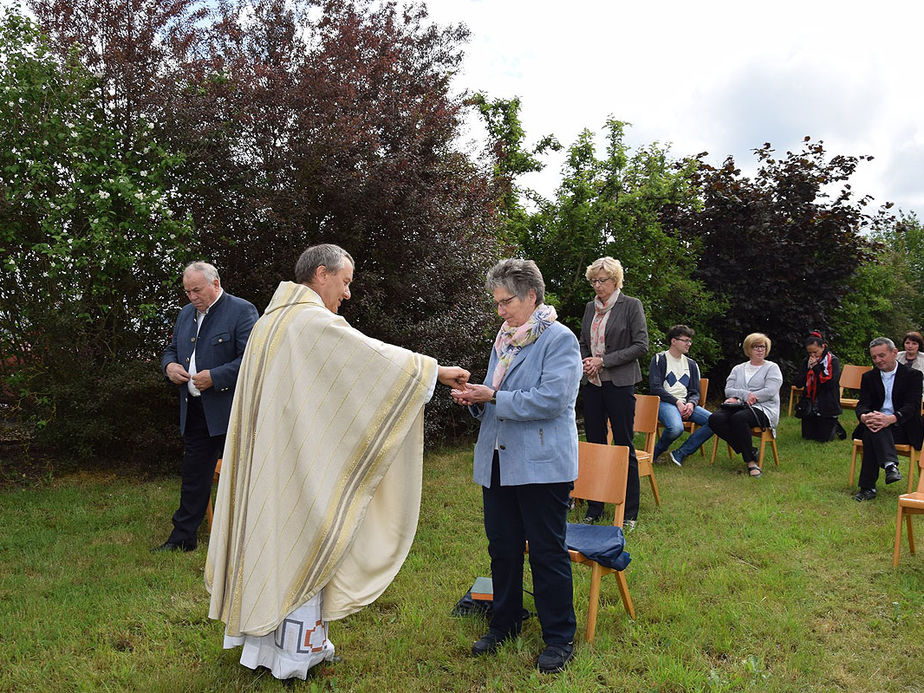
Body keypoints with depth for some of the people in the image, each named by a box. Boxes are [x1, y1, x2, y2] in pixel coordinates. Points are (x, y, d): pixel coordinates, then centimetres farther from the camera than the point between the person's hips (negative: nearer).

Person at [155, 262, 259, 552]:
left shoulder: (242, 310, -9)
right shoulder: (186, 313, 15)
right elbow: (171, 350, 25)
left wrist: (215, 377, -21)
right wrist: (169, 365, 2)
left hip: (230, 411, -6)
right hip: (195, 411, 7)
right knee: (193, 475, 14)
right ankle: (182, 537, 25)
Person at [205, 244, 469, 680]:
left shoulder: (270, 321, 12)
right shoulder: (315, 322, -17)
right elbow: (374, 355, -18)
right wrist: (437, 372, -9)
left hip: (267, 460, 9)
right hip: (300, 462, -9)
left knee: (272, 541, 16)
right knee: (303, 545, 3)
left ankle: (266, 641, 29)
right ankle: (297, 655, 16)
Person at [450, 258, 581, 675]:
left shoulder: (560, 339, -9)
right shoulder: (502, 341, 14)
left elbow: (551, 400, -21)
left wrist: (493, 397, -19)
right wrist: (474, 400, 0)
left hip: (542, 465, -7)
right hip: (498, 463, 7)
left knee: (547, 552, 3)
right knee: (502, 547, 15)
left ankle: (559, 638, 18)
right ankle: (505, 623, 33)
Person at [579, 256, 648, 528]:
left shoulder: (631, 305, -3)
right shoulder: (590, 308, 13)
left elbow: (641, 345, -9)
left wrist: (604, 361, -13)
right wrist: (585, 362, -1)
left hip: (619, 384, -5)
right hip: (592, 384, 6)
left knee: (624, 447, -1)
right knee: (594, 445, 8)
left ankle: (630, 514, 10)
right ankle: (594, 509, 18)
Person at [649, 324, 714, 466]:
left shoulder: (691, 364, 21)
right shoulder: (659, 359, 3)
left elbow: (695, 392, 17)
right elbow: (655, 387, -8)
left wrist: (691, 403, -7)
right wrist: (677, 402, -16)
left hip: (686, 404, 6)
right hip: (665, 402, -6)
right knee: (676, 427, -37)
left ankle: (680, 453, -13)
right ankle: (658, 450, -3)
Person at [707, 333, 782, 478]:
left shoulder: (772, 368, 10)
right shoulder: (738, 369, 22)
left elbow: (770, 391, -7)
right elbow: (728, 390, 9)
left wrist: (738, 397, -8)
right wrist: (746, 394, -13)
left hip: (763, 409, -4)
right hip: (738, 407, 5)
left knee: (738, 418, -38)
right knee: (714, 419, -27)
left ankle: (750, 460, -24)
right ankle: (750, 452, -19)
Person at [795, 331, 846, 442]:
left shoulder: (833, 361, -8)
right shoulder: (806, 361, 6)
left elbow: (830, 383, -19)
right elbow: (798, 382, 0)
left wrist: (816, 367, -18)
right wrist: (809, 369, -12)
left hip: (826, 406, -5)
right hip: (809, 405, 5)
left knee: (823, 438, -1)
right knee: (807, 436, 9)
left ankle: (836, 426, 28)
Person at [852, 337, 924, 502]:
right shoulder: (868, 377, 14)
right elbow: (862, 404, 2)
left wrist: (891, 418, -33)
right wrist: (864, 417, -26)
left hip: (903, 428, -3)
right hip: (875, 425, 3)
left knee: (871, 435, -34)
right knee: (871, 428, -35)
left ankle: (868, 487, -37)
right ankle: (890, 465, -50)